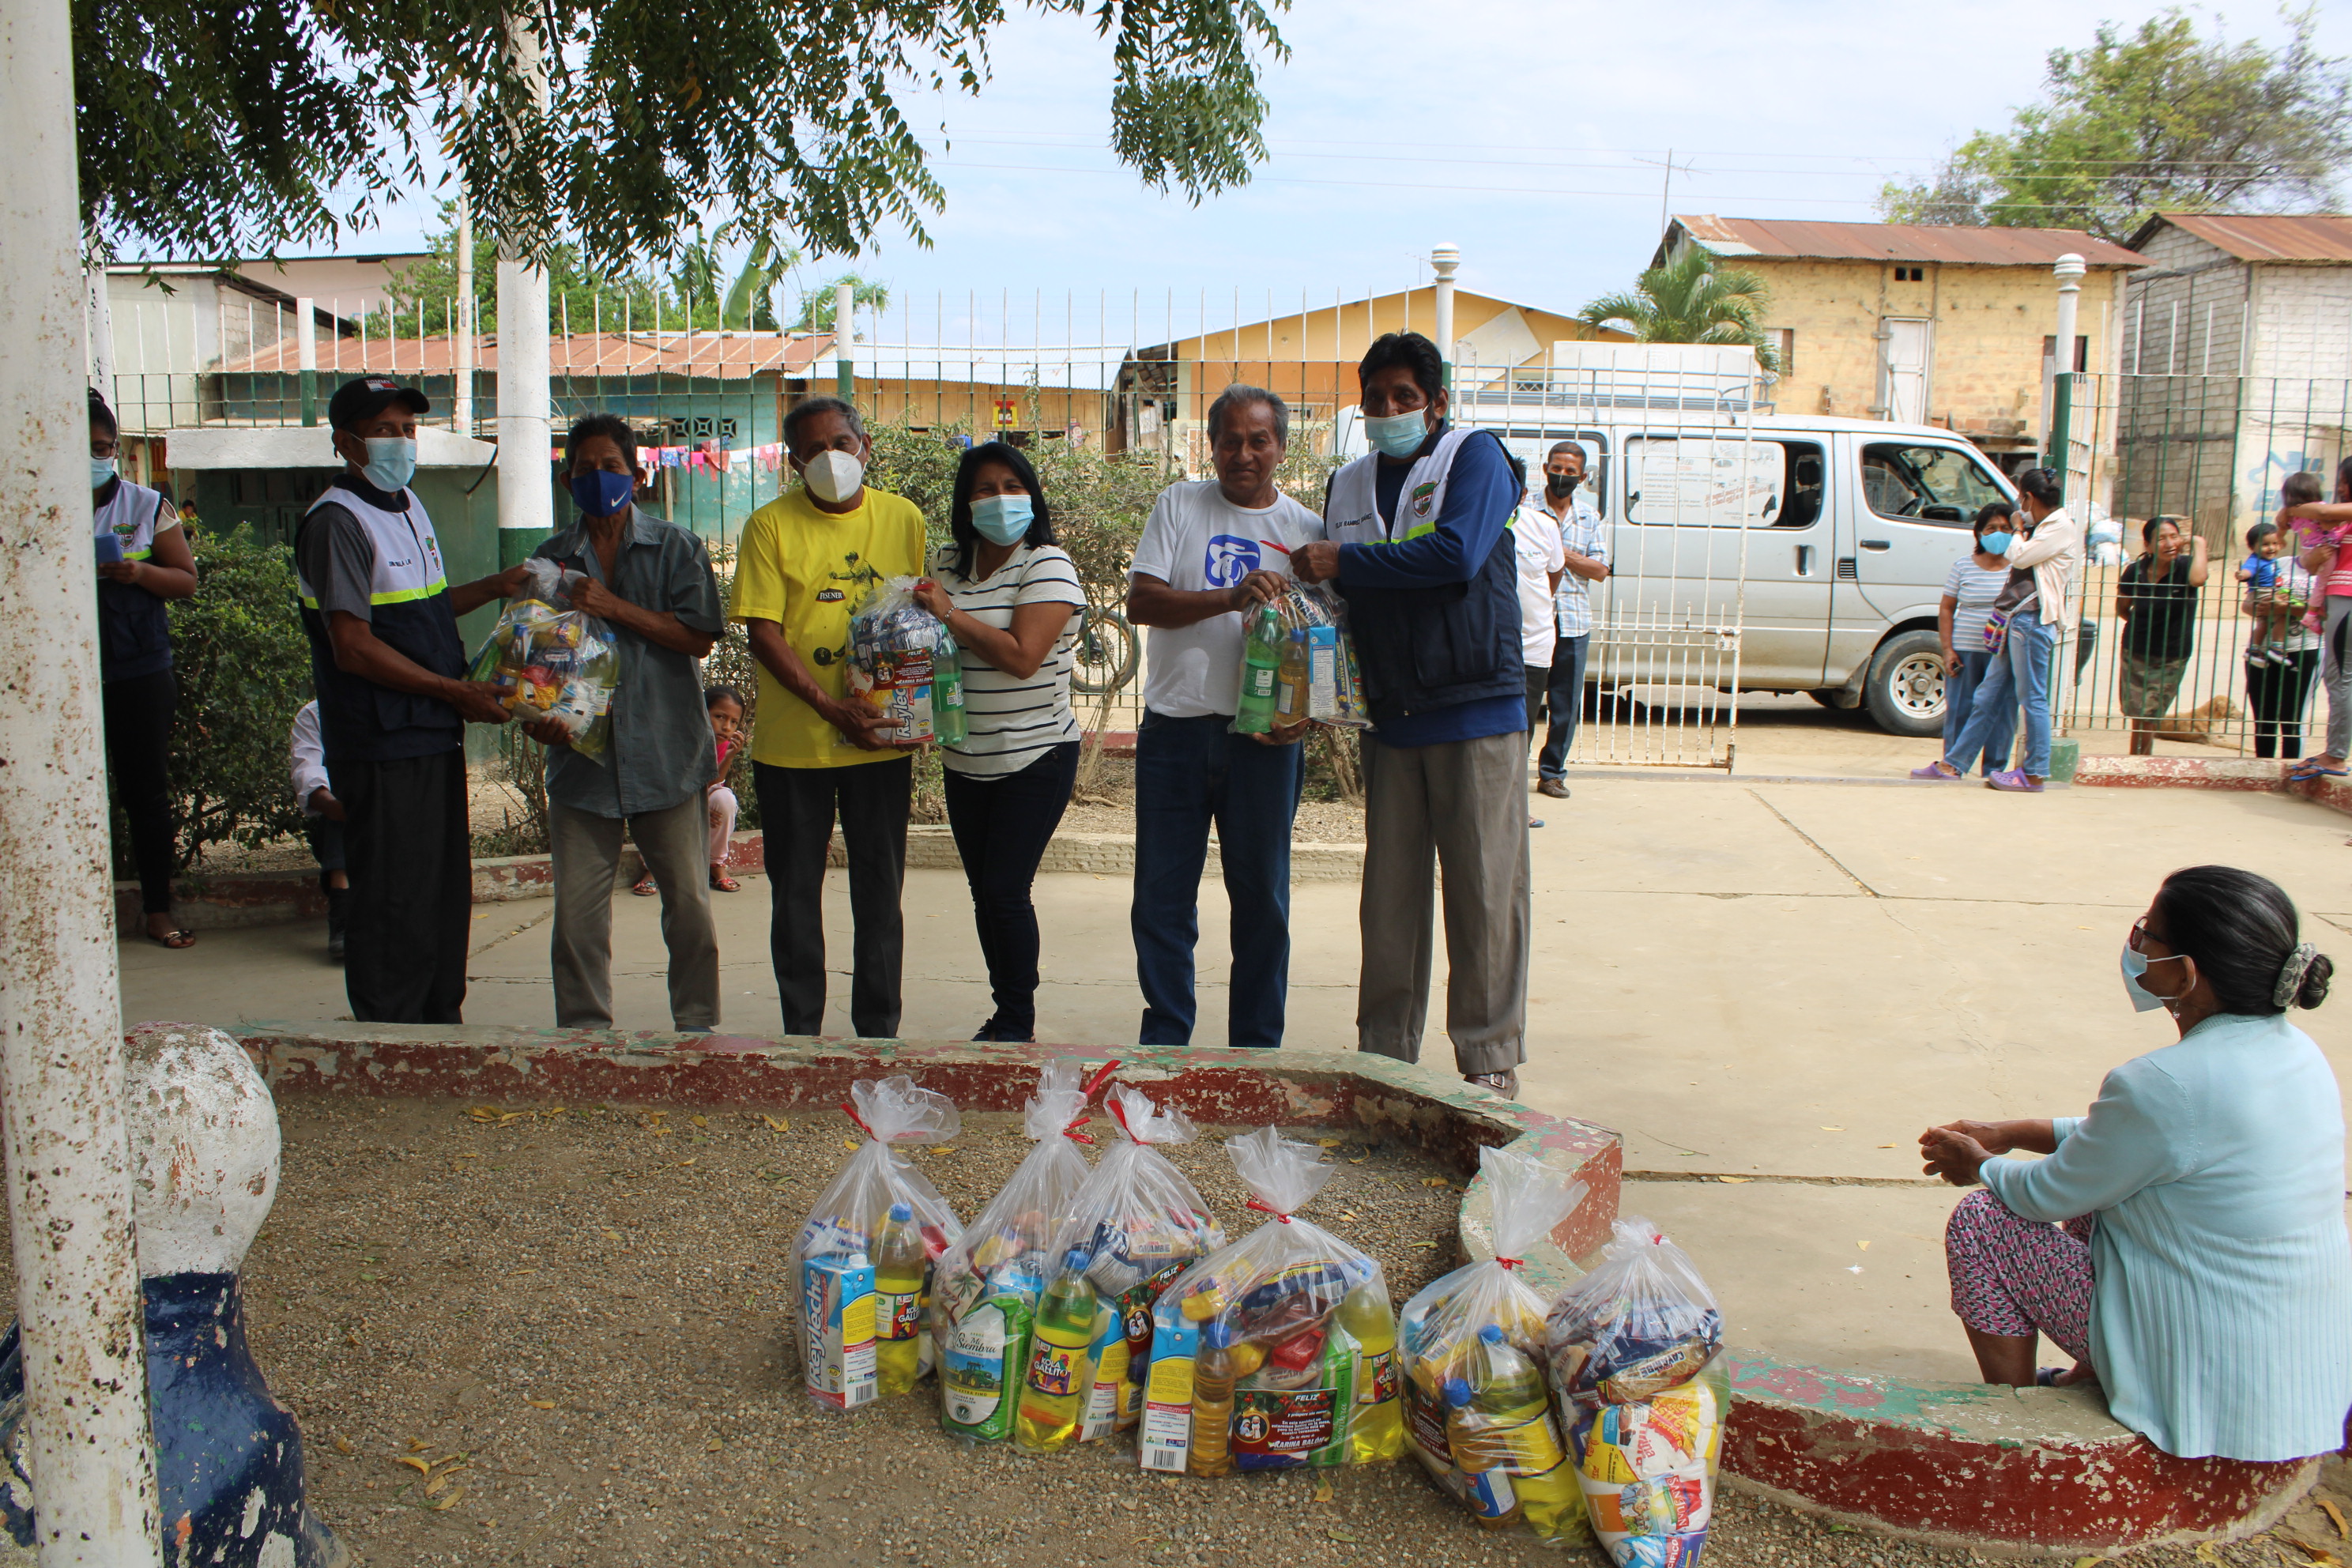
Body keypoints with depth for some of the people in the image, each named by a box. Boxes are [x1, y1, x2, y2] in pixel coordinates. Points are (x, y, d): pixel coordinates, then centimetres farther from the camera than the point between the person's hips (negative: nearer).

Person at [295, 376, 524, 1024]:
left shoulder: (408, 505, 15)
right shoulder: (338, 521, -14)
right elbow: (354, 648, -20)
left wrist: (494, 587, 13)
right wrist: (455, 691, -16)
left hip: (435, 736, 9)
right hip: (382, 747, -9)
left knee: (446, 896, 17)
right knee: (394, 909, -2)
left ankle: (442, 1026, 29)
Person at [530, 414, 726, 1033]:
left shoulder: (676, 548, 5)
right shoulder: (551, 560, 12)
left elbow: (700, 636, -6)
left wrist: (616, 607, -13)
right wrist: (537, 716, -6)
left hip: (667, 754, -2)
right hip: (581, 756, 2)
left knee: (689, 904, 2)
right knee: (576, 912, 1)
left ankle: (698, 1029, 16)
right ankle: (583, 1035, 13)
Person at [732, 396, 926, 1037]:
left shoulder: (903, 518, 5)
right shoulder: (771, 525, -4)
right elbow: (763, 632, -8)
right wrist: (831, 707, -17)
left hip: (883, 740, 2)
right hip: (792, 743, -2)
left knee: (880, 889, 9)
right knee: (796, 892, 7)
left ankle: (878, 1030, 20)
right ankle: (801, 1030, 19)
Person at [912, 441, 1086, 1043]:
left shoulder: (1047, 565, -10)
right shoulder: (950, 564, 9)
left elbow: (1023, 656, -21)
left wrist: (952, 614, -18)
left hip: (1035, 757, -6)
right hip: (966, 761, 6)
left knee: (1005, 891, -8)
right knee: (983, 892, 11)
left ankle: (1018, 1025, 7)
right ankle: (1005, 1013, 25)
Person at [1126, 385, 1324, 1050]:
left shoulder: (1308, 529, 7)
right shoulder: (1180, 506, 5)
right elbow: (1141, 601, -7)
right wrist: (1230, 600, -21)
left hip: (1265, 738, 0)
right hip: (1176, 728, 0)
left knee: (1263, 900, 6)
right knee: (1162, 897, 4)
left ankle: (1256, 1052, 17)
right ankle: (1163, 1040, 18)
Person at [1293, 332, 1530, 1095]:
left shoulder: (1475, 456, -1)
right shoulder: (1349, 485, 15)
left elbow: (1458, 553, -18)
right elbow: (1339, 600, 18)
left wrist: (1344, 561, -13)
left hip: (1478, 714, -5)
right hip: (1390, 719, 5)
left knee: (1484, 890, -1)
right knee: (1390, 894, 7)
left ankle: (1490, 1058, 7)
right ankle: (1384, 1054, 16)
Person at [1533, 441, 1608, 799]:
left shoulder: (1589, 517, 11)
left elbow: (1600, 570, 4)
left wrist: (1563, 554, -9)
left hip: (1573, 624, 3)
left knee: (1566, 705, 7)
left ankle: (1552, 772, 17)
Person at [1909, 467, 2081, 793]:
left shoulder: (2063, 528, -6)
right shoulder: (2041, 529, 23)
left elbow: (2019, 557, -11)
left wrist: (2020, 534, 4)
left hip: (2032, 620, -10)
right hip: (2015, 620, 10)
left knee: (2032, 698, -5)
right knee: (1987, 699, 9)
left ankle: (2034, 774, 0)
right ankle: (1953, 764, 11)